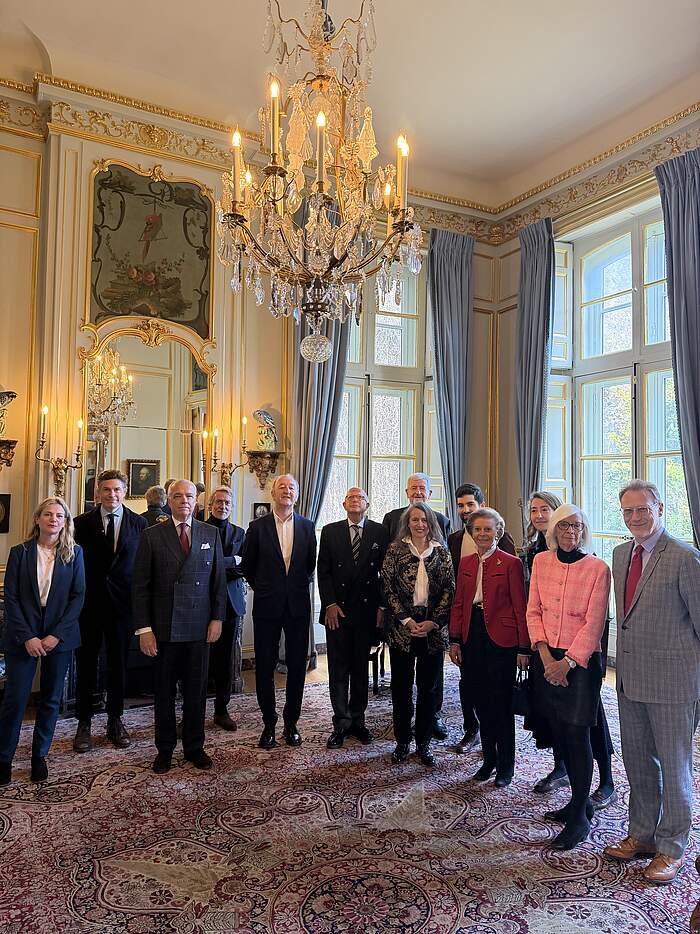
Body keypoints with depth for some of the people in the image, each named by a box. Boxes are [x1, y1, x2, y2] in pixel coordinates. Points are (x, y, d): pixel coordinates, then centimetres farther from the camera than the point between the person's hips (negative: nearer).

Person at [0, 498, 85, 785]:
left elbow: (78, 596, -2)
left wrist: (56, 635, -11)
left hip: (60, 637, 1)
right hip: (23, 637, -1)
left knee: (51, 699, 10)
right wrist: (27, 637, -11)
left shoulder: (74, 553, 1)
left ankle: (39, 755, 25)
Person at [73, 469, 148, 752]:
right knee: (86, 663, 8)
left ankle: (115, 720, 25)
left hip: (122, 603, 1)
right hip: (88, 603, 0)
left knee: (119, 663, 10)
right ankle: (84, 723, 22)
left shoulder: (138, 523, 2)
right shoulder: (82, 523, 1)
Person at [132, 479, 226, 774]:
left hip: (199, 627, 1)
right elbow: (141, 586, -2)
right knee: (164, 691, 10)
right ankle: (165, 750, 27)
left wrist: (217, 618, 0)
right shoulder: (152, 536, 0)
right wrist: (144, 628, -6)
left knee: (196, 690, 10)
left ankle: (194, 747, 27)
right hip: (163, 627, -1)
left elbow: (219, 580, 7)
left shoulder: (211, 534, 6)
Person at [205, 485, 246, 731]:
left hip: (231, 600, 4)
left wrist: (220, 567, -11)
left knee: (226, 658, 10)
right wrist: (233, 560, -9)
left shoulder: (239, 532, 12)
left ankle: (222, 710, 20)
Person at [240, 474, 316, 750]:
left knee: (297, 666, 8)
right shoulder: (257, 527, -1)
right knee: (265, 667, 6)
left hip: (298, 605, 1)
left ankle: (291, 722, 23)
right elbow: (247, 565, 7)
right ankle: (269, 724, 21)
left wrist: (299, 587, 10)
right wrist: (263, 588, 10)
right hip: (267, 606, -1)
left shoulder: (307, 527, 3)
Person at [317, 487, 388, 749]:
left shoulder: (380, 532, 3)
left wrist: (382, 606, -4)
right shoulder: (330, 531, 4)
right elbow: (323, 572, 1)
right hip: (337, 610, 0)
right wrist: (330, 604, -7)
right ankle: (341, 724, 14)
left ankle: (357, 720, 23)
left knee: (361, 668, 11)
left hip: (367, 609, 0)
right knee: (339, 669, 4)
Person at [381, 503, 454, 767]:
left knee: (428, 686, 9)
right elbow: (388, 587, -4)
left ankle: (424, 742, 23)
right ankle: (402, 741, 22)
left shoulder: (441, 552, 4)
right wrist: (407, 620, -10)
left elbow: (449, 590, 0)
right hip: (401, 626, -1)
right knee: (401, 685, 7)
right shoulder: (395, 549, 1)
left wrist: (432, 622, -9)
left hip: (433, 629, 1)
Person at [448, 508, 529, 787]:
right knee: (481, 703, 13)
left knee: (501, 704, 4)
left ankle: (506, 766, 20)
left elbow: (519, 607, -7)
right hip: (472, 638, 5)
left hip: (500, 638, -5)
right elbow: (458, 604, 10)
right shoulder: (465, 563, 10)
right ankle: (489, 759, 28)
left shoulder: (510, 563, -6)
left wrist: (524, 648, -9)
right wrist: (454, 640, 4)